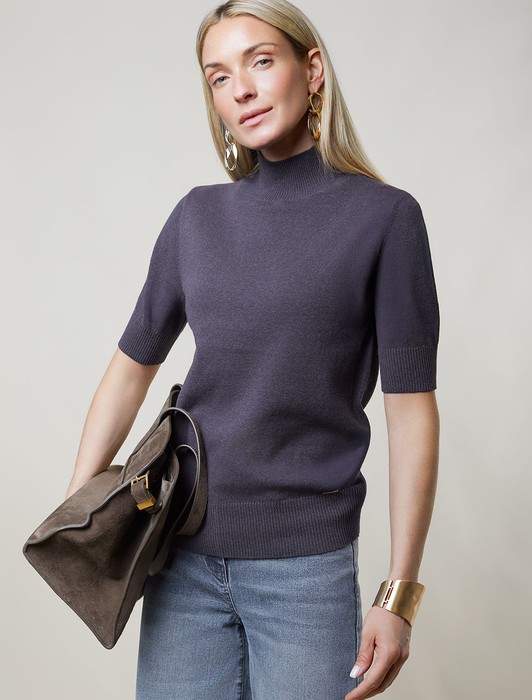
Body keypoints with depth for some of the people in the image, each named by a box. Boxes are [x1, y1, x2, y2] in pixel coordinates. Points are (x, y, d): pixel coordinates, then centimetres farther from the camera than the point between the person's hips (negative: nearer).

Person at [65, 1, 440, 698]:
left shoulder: (383, 217, -6)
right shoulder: (198, 217, 5)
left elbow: (411, 410, -8)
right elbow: (132, 365, 12)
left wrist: (399, 595, -10)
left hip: (307, 565, -3)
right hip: (185, 558, 3)